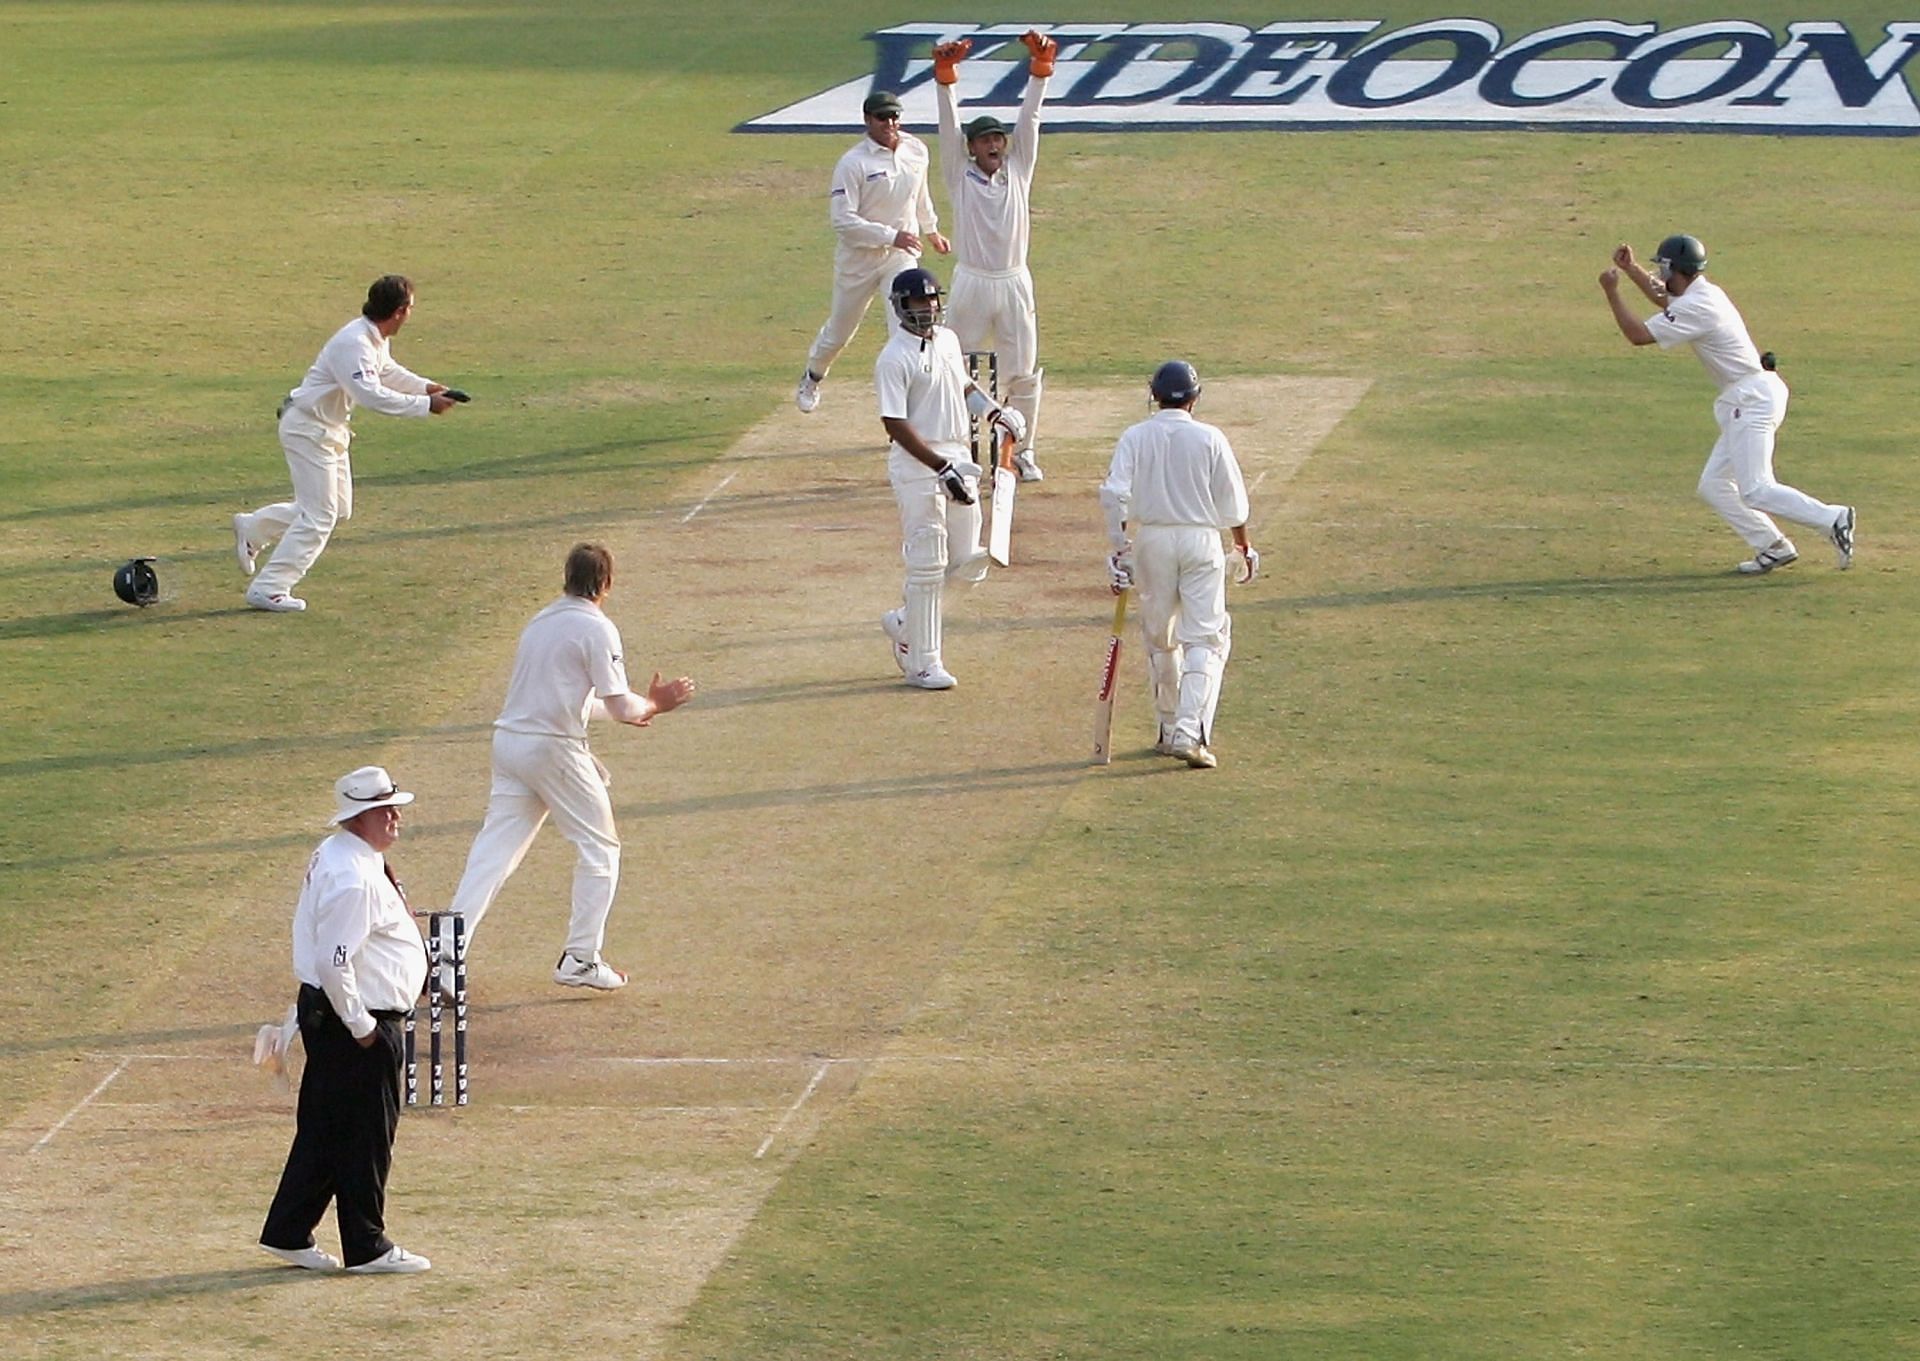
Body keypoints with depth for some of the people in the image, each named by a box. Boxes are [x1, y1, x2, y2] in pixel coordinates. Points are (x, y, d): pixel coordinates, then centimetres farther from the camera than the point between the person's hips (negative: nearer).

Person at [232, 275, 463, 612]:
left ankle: (252, 528, 29)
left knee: (338, 509, 17)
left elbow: (387, 372, 21)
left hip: (329, 429, 10)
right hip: (308, 429, -10)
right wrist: (424, 405, -35)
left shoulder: (377, 339, 2)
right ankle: (268, 590, -3)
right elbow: (373, 395, -38)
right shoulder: (354, 344, -29)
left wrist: (425, 387, 5)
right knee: (318, 516, -8)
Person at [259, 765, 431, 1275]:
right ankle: (366, 1247, 12)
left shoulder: (335, 855, 10)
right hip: (356, 1021, -10)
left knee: (324, 1131, 16)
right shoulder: (353, 879, -24)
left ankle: (288, 1233, 23)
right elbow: (333, 962, -27)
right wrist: (361, 1026, -19)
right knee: (364, 1136, 2)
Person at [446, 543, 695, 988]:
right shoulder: (596, 629, -8)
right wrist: (653, 705, 10)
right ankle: (581, 961, 6)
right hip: (554, 749, -7)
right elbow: (620, 706, -11)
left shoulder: (541, 622, 17)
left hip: (509, 740, 7)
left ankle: (444, 961, -6)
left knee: (492, 854, 4)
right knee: (600, 849, 9)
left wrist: (629, 709, 32)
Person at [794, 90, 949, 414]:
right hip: (859, 257, -3)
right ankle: (813, 376, 43)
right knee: (840, 331, 14)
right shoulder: (853, 163, -19)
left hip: (901, 256, 3)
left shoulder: (916, 151, -1)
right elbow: (842, 219, -23)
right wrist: (890, 236, -29)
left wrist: (931, 231, 32)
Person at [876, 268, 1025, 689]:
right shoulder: (894, 359, -13)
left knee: (968, 562, 9)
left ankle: (905, 622, 28)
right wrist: (942, 468, -24)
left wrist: (992, 411, 11)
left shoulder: (948, 340, 11)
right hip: (917, 466, -8)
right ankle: (922, 664, 1)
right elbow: (895, 424, -19)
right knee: (927, 565, -6)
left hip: (957, 461, 8)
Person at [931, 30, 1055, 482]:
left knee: (1024, 373, 5)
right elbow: (949, 124, -8)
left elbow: (1029, 119, -1)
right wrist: (945, 75, -20)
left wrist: (1040, 68, -11)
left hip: (1015, 284, 2)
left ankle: (1023, 451, 16)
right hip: (971, 286, -2)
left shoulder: (1017, 171, 7)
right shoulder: (960, 176, 2)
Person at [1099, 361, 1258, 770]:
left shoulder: (1135, 438, -1)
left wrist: (1120, 549, -6)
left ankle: (1170, 730, 24)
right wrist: (1243, 546, 18)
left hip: (1151, 538, 2)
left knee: (1159, 637, 16)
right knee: (1205, 637, -3)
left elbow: (1115, 495, -10)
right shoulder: (1210, 440, -3)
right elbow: (1232, 503, 2)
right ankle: (1190, 733, -18)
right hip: (1200, 539, -2)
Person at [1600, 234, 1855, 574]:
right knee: (1713, 486, 10)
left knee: (1755, 491, -17)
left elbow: (1638, 335, -17)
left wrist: (1612, 292, -7)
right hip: (1745, 401, 10)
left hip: (1752, 399, -10)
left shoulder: (1696, 307, -16)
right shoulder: (1706, 293, 14)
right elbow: (1663, 298, 36)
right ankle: (1773, 547, 7)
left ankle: (1832, 519, -19)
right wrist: (1631, 269, 26)